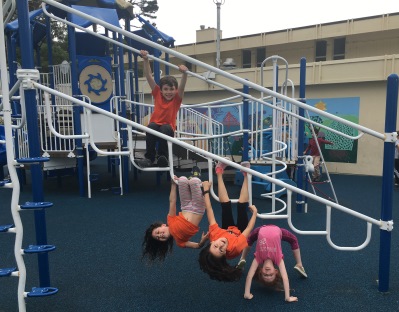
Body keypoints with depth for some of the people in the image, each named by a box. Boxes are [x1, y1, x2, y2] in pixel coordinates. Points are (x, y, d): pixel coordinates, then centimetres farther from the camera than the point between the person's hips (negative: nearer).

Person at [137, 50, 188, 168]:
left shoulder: (177, 99, 2)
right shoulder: (157, 95, 5)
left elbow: (182, 86, -18)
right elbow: (149, 76, 0)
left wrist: (184, 73, -36)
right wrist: (146, 60, -11)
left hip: (168, 129, -1)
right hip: (154, 127, 1)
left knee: (165, 128, -35)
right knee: (151, 126, -33)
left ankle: (163, 157, -23)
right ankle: (149, 157, -24)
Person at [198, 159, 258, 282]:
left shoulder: (214, 235, -43)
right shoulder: (235, 247, -49)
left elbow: (209, 211, -38)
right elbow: (248, 228, -35)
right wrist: (255, 212, -24)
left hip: (228, 230, 2)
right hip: (238, 231, -2)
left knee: (226, 204, -1)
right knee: (242, 205, -9)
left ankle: (219, 173, 17)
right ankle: (246, 175, 8)